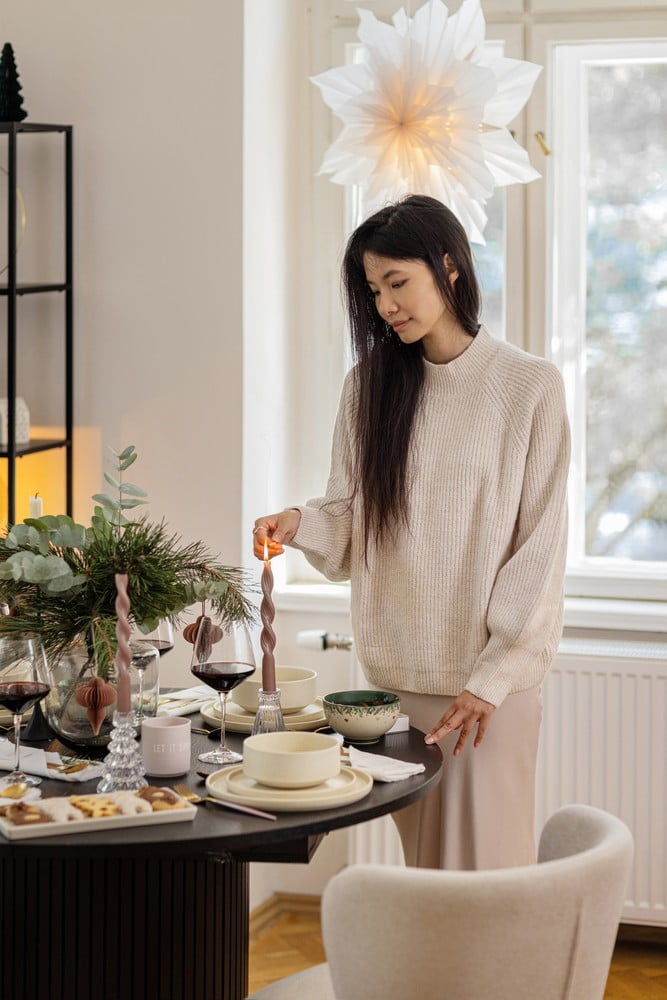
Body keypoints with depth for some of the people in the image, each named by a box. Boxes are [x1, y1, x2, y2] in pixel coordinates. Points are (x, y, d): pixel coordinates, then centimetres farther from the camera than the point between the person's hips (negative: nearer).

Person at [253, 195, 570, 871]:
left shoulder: (529, 387, -5)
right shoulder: (369, 384, 9)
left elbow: (539, 549, -7)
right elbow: (350, 523, 11)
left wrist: (494, 677, -12)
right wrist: (301, 524, -12)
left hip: (487, 676, -4)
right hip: (394, 670, 4)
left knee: (485, 864, -2)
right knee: (420, 870, 9)